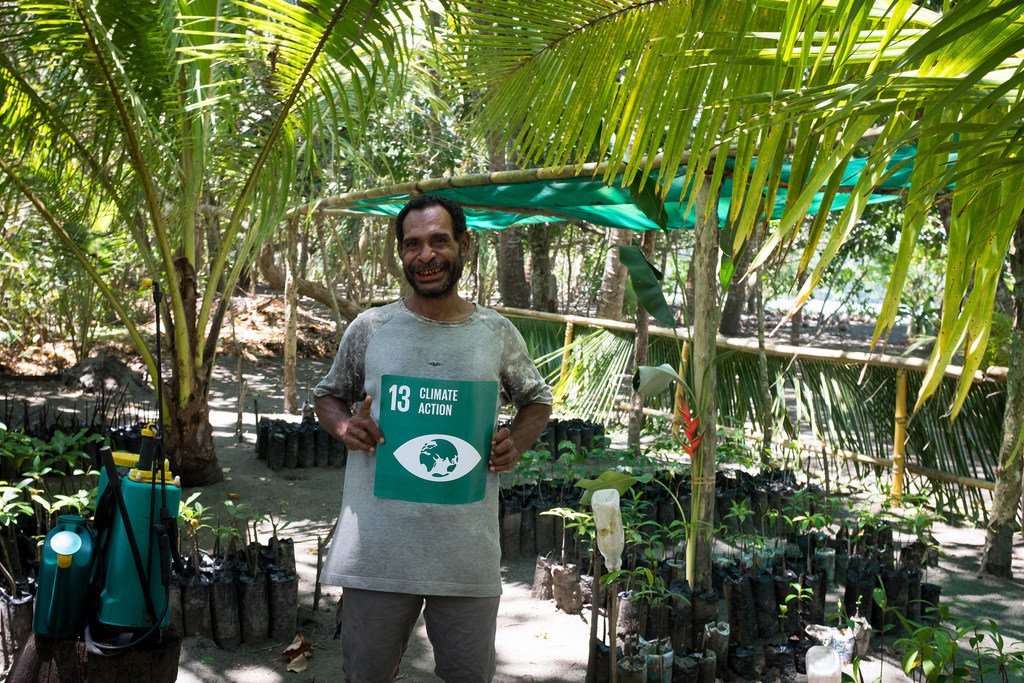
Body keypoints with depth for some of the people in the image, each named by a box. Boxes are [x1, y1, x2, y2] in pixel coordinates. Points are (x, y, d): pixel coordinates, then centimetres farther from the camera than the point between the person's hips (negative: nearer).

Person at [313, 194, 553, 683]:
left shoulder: (498, 334, 3)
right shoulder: (369, 329, 2)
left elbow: (537, 400, 18)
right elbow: (328, 395, 15)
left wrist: (517, 442, -3)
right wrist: (344, 427, -7)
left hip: (468, 551, 0)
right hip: (378, 548, 0)